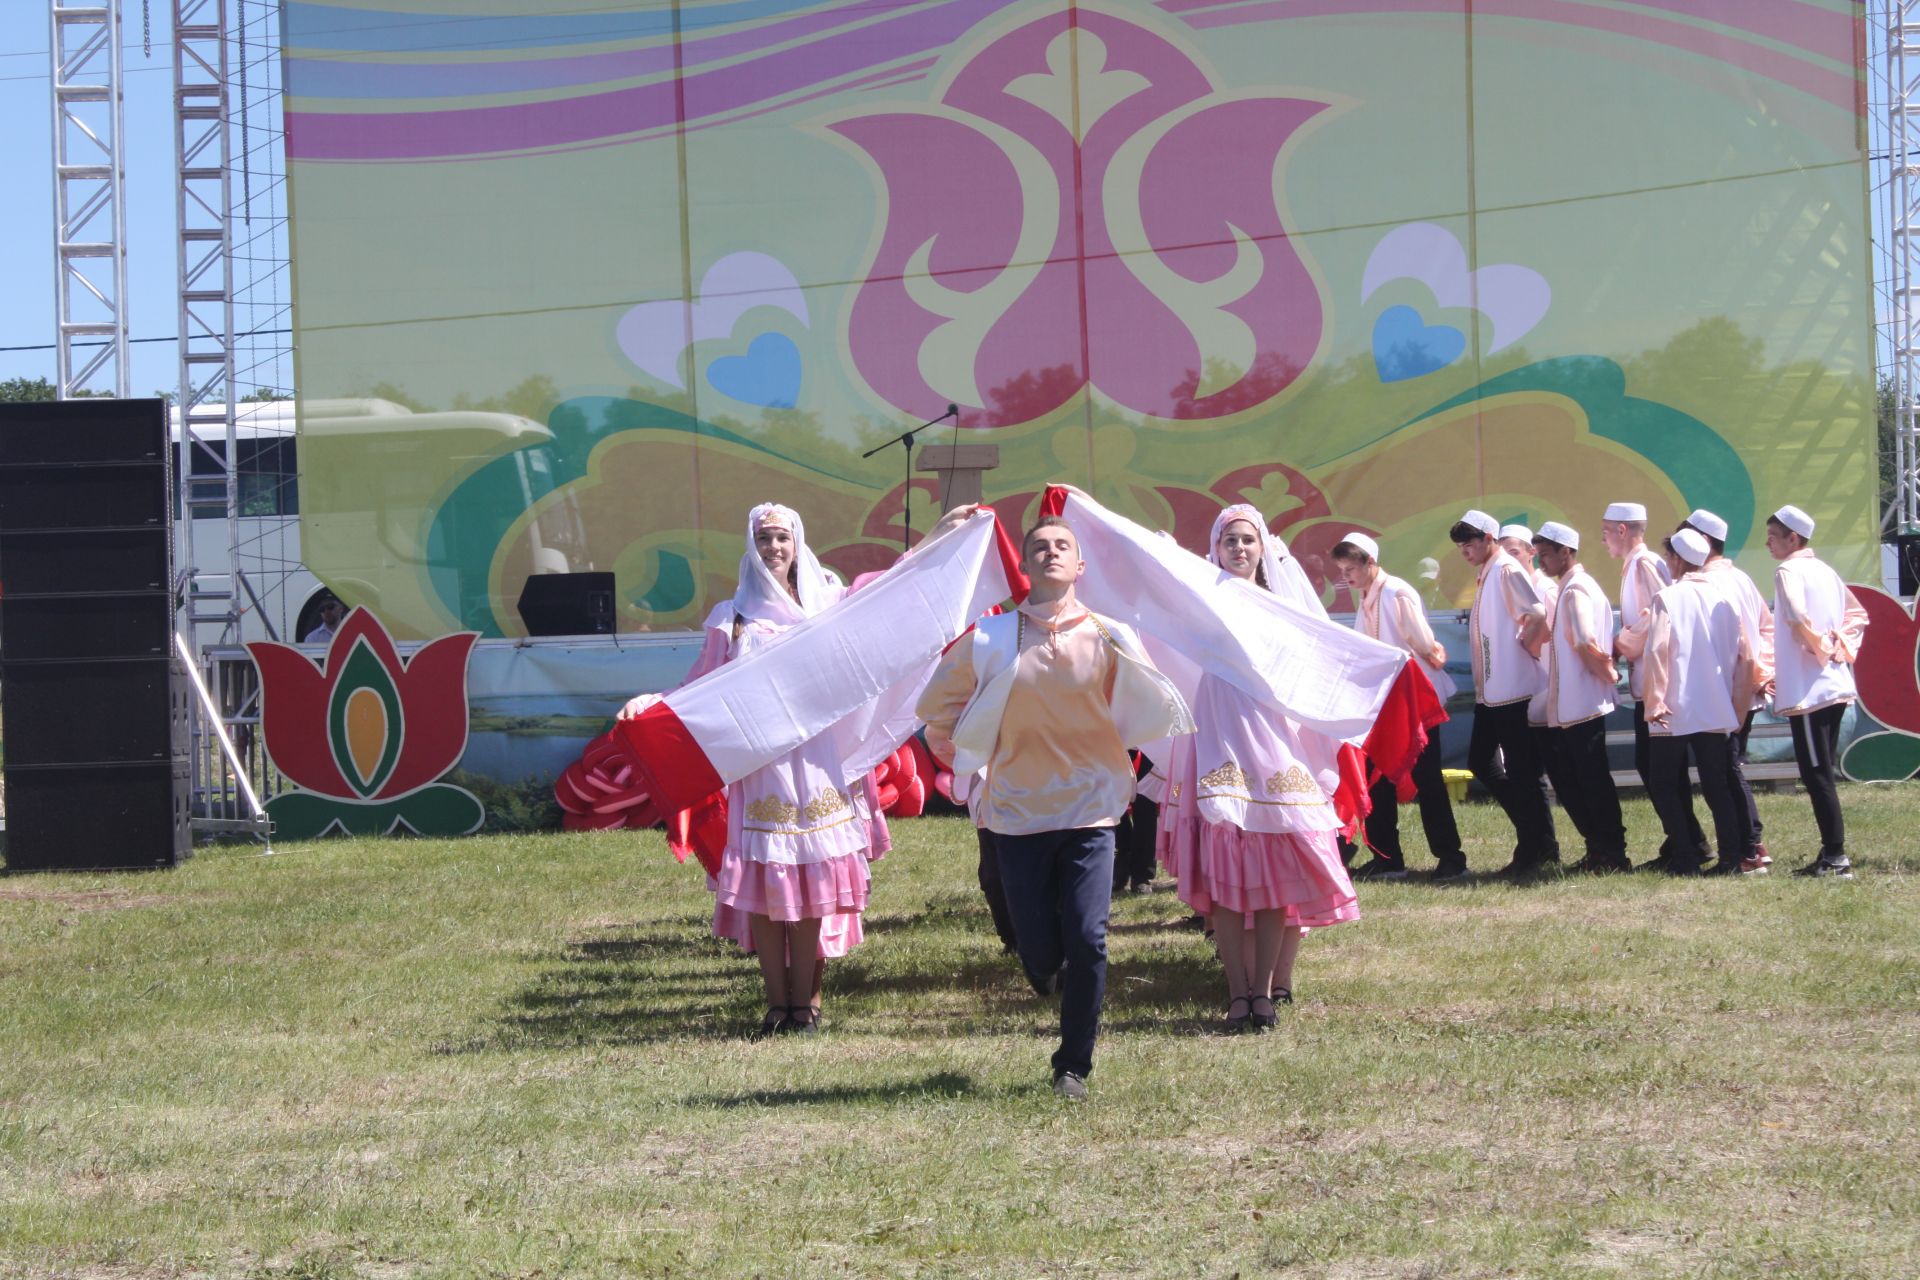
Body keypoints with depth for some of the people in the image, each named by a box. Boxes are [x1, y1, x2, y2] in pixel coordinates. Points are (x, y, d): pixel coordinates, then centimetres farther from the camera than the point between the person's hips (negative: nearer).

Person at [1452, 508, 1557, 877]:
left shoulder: (1507, 571, -12)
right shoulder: (1485, 575, 16)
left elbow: (1539, 614, -24)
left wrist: (1525, 647, -11)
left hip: (1514, 689, -10)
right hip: (1490, 690, 10)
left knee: (1523, 770, -4)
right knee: (1481, 762, 12)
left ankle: (1536, 849, 4)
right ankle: (1538, 843, 19)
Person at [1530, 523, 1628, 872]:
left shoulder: (1575, 590, -16)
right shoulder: (1567, 588, 15)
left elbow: (1587, 644, -25)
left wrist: (1607, 673, -13)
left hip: (1582, 704, -10)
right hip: (1566, 706, 10)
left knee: (1592, 778, -3)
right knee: (1567, 778, 13)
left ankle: (1611, 854, 3)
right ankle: (1599, 851, 19)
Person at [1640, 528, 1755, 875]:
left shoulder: (1668, 598, -8)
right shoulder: (1722, 599, 7)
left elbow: (1657, 651, -17)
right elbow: (1744, 656, 7)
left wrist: (1655, 701, -14)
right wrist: (1738, 703, 14)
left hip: (1674, 712, -5)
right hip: (1717, 712, 5)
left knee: (1664, 785, 5)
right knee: (1717, 786, 9)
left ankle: (1687, 858, -3)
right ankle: (1731, 857, 1)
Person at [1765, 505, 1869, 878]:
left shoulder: (1789, 571, -11)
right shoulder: (1825, 571, 15)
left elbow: (1798, 619, -28)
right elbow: (1857, 614, 23)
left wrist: (1820, 648, -13)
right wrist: (1842, 647, 13)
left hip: (1807, 690, -9)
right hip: (1836, 687, 9)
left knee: (1816, 775, -7)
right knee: (1820, 774, 13)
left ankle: (1836, 857, -9)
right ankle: (1830, 854, 15)